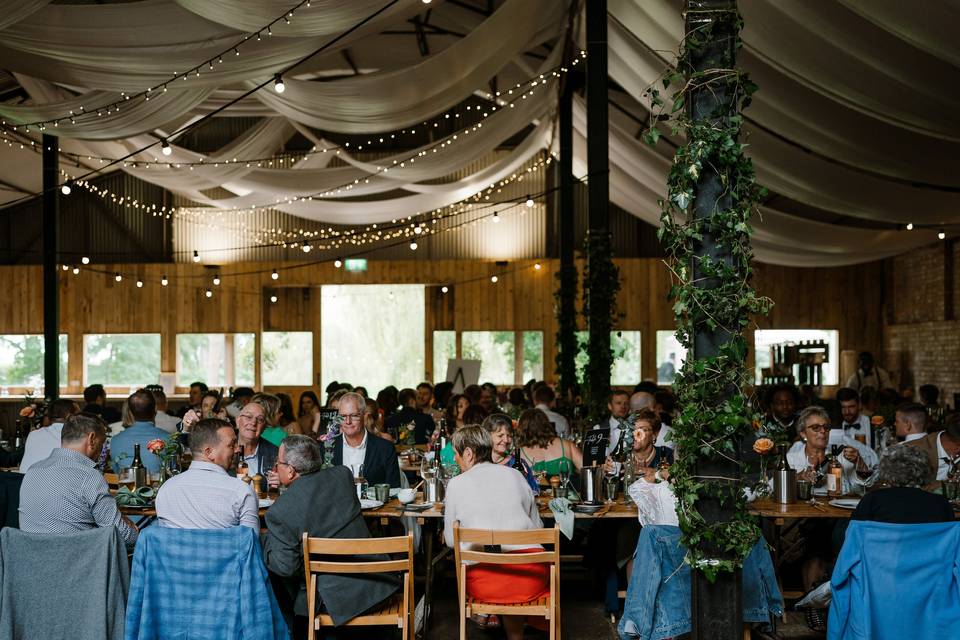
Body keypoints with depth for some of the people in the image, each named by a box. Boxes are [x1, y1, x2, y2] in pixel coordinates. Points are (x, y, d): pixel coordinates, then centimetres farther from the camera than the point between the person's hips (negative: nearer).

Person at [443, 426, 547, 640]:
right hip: (531, 578, 1)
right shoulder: (514, 475, 10)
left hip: (485, 584, -1)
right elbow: (537, 527, 14)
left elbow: (450, 540, 10)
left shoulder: (456, 484, 4)